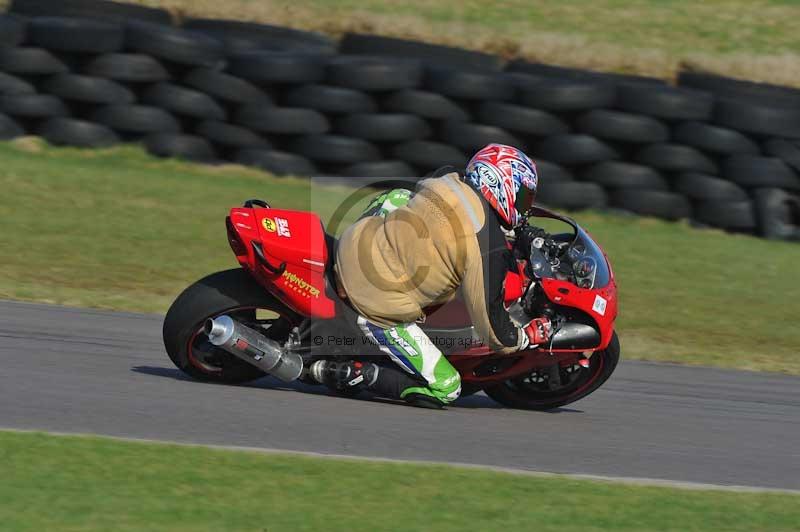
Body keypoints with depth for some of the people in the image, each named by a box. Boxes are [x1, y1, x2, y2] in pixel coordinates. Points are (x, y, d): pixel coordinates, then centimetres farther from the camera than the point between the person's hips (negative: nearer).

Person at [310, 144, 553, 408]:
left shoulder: (448, 184, 2)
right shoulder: (489, 250, -17)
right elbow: (490, 320, -12)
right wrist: (527, 337, 10)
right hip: (380, 305, -7)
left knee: (397, 197, 32)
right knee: (445, 390, 4)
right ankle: (351, 373, -6)